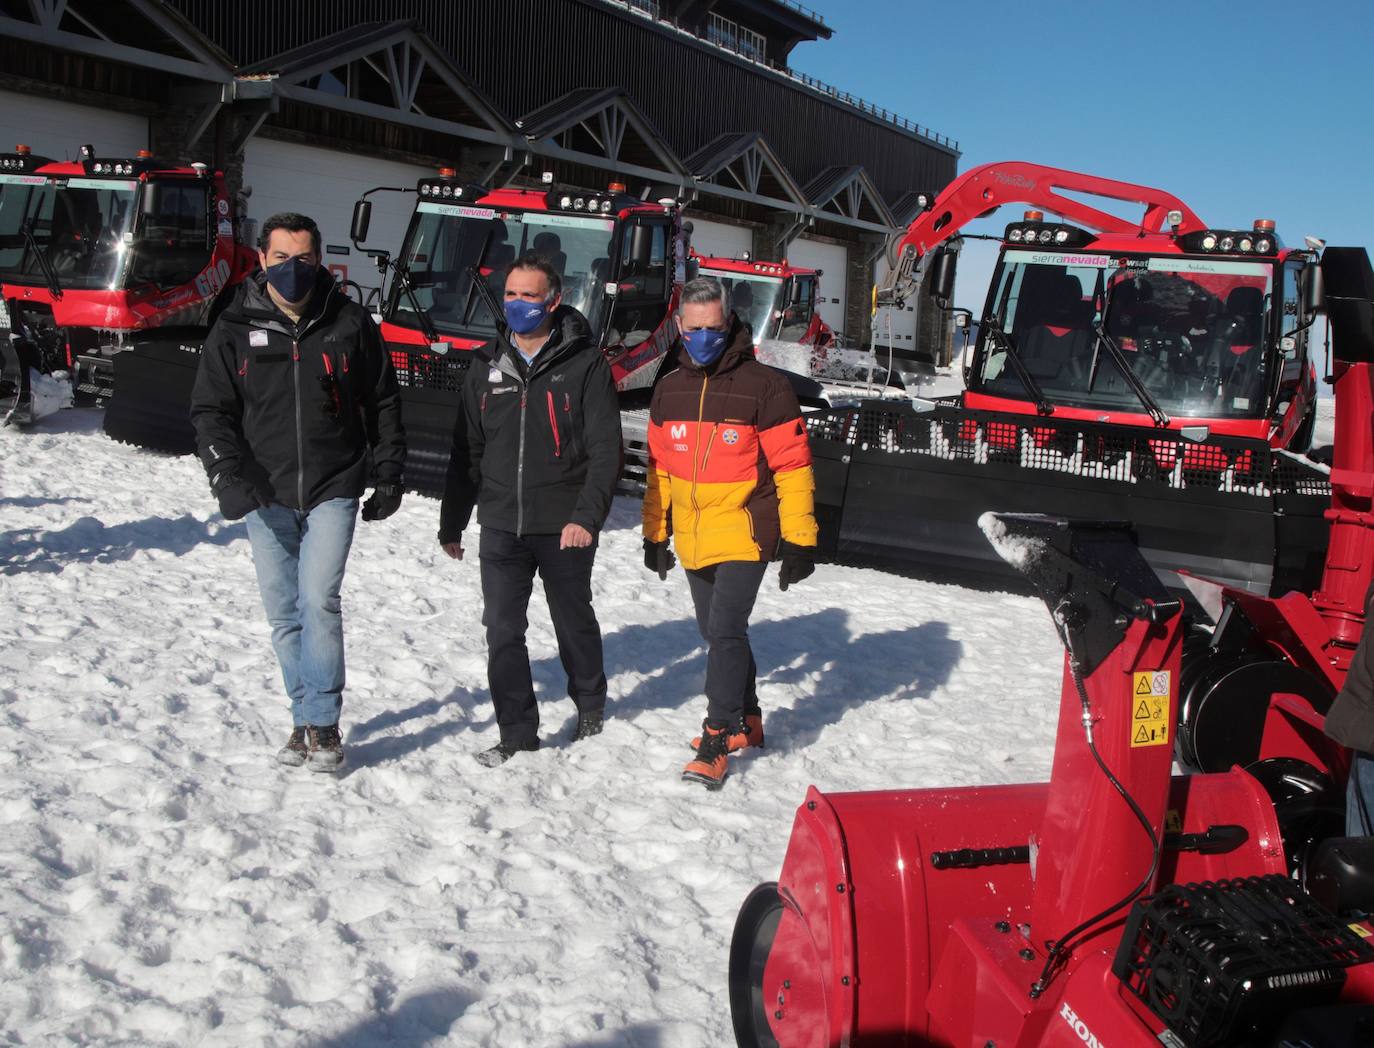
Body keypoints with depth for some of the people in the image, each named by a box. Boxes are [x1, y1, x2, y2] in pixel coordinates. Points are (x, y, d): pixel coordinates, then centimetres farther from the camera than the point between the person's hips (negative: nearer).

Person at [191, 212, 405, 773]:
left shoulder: (349, 322, 3)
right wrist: (228, 473, -11)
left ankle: (322, 725, -2)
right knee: (284, 614, 6)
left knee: (319, 600, -14)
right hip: (265, 495, 2)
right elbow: (210, 410, 4)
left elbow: (383, 405, 9)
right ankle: (305, 718, 20)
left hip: (333, 491, -2)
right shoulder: (235, 329, 4)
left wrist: (389, 476, 6)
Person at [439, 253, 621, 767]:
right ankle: (517, 732, 12)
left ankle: (590, 703, 38)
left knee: (573, 622, 14)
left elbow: (605, 449, -10)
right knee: (503, 631, 0)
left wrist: (586, 516, -20)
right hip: (500, 527, 3)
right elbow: (466, 451, 14)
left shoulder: (585, 364, -5)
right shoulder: (487, 367, 9)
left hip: (563, 527, -3)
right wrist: (452, 523, 14)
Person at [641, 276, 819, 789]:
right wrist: (654, 534, 17)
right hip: (692, 538, 6)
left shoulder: (763, 385, -9)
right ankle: (745, 721, 32)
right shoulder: (669, 390, 8)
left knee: (726, 631, -13)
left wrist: (799, 540, -11)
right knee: (717, 632, 15)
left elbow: (792, 465, -9)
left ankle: (718, 738, -3)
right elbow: (659, 468, 16)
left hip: (744, 534, -6)